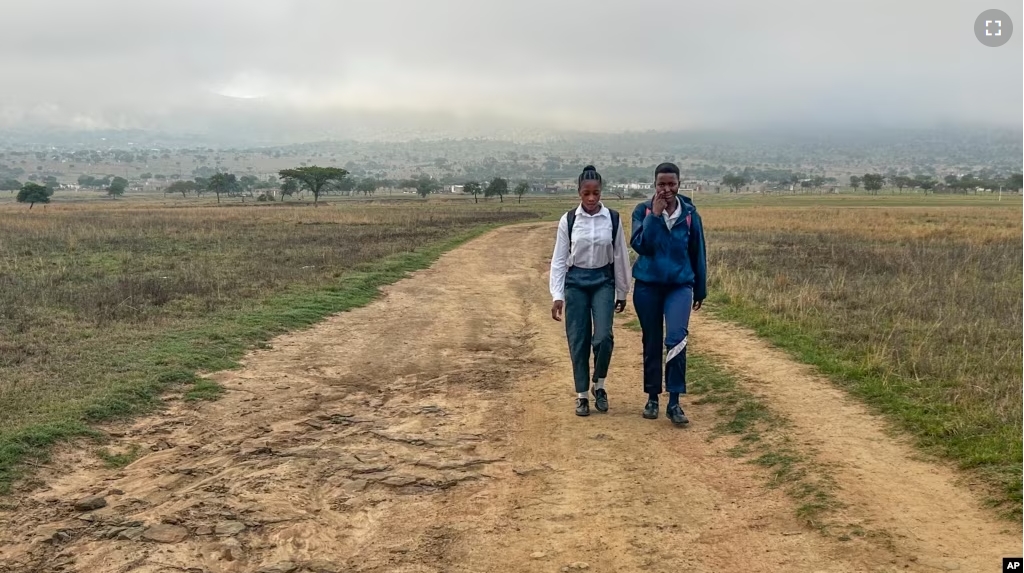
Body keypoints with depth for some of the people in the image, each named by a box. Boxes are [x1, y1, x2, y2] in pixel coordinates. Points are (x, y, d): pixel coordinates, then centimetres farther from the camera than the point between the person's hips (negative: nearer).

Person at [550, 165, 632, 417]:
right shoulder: (568, 220, -4)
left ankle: (599, 386, 11)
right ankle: (582, 395, 16)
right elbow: (559, 259, -2)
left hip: (603, 281, 0)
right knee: (578, 341, 2)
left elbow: (620, 257, 4)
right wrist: (557, 295, -7)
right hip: (576, 282, 0)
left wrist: (622, 292, 7)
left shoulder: (612, 219, -3)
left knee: (603, 337, -14)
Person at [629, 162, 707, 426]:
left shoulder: (689, 213, -1)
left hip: (680, 285, -1)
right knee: (652, 343, 10)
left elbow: (698, 253, 7)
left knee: (676, 339, -19)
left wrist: (700, 290, 12)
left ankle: (674, 402, -12)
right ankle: (652, 397, 24)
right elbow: (640, 245, -17)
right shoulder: (643, 210, -3)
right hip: (648, 285, 1)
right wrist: (655, 215, -21)